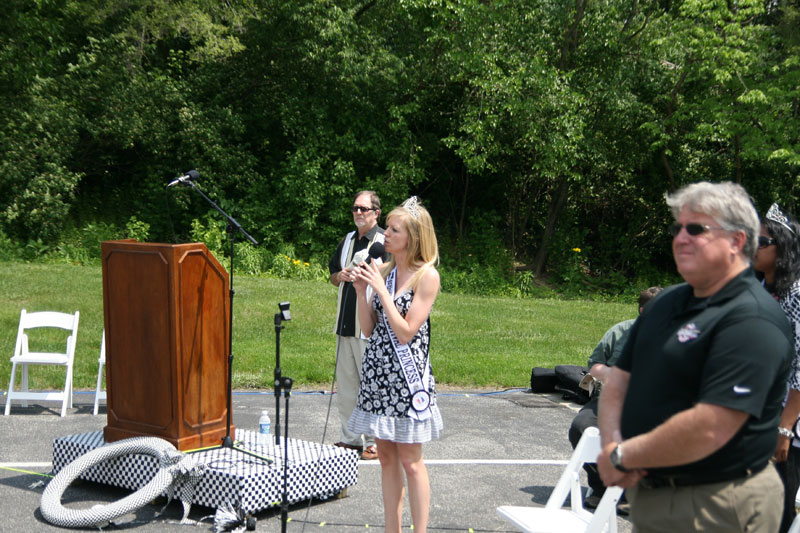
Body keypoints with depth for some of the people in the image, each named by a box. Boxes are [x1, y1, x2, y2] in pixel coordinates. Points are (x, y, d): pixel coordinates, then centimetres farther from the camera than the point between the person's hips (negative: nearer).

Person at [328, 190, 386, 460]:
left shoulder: (384, 242, -6)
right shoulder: (348, 240, 16)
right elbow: (333, 274, 25)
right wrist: (341, 276, 3)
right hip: (346, 324, 7)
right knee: (345, 383, 11)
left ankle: (374, 442, 7)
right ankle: (350, 438, 22)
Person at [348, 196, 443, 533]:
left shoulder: (427, 276, -10)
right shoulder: (384, 271, 8)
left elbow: (406, 332, -16)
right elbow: (369, 329, 8)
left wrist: (381, 288, -15)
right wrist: (361, 291, -5)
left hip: (407, 374, -6)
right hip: (378, 370, 6)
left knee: (410, 460, 0)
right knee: (386, 457, 12)